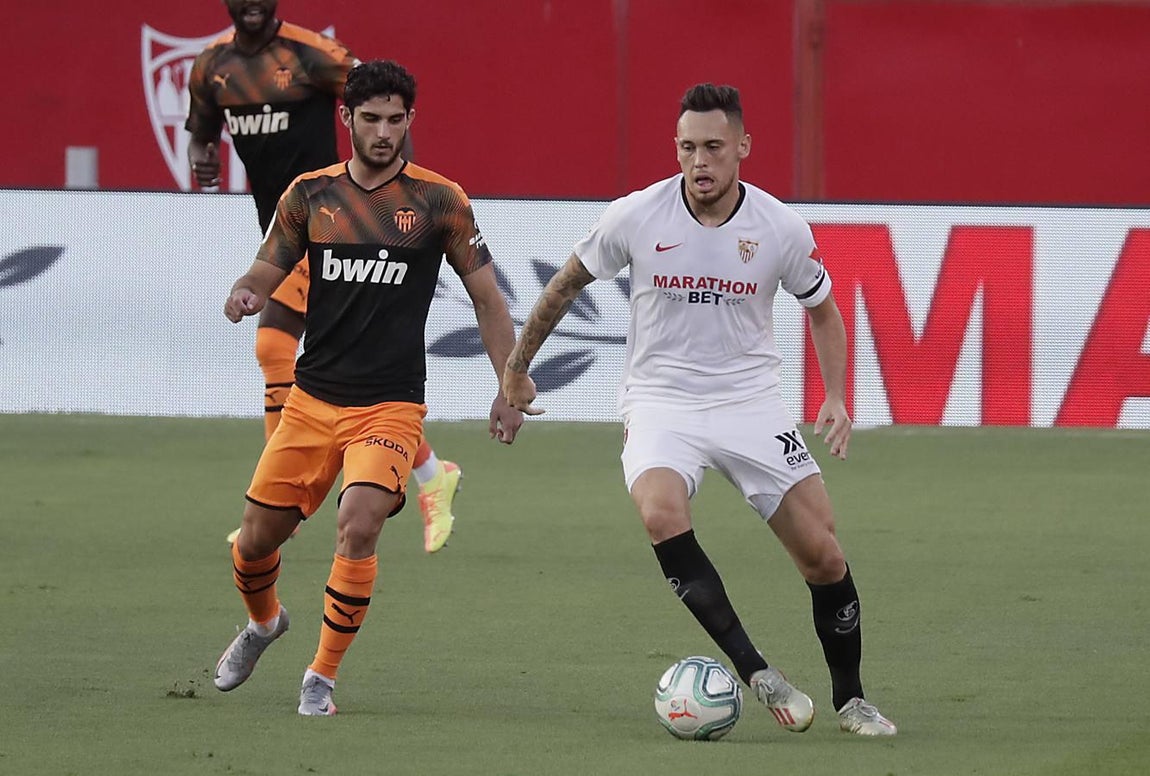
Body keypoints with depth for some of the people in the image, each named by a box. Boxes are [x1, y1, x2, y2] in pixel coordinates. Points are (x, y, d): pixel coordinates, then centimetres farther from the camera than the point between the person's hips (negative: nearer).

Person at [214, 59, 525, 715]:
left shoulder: (439, 200, -3)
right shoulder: (310, 194, 4)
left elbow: (487, 297, 2)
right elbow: (267, 273, 7)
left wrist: (510, 387, -4)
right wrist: (245, 296, -17)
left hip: (391, 406, -3)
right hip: (312, 397, 3)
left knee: (358, 526, -24)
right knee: (257, 538, 6)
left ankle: (323, 676, -7)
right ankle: (263, 622, 42)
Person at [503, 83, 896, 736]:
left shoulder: (782, 228, -7)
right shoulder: (636, 217, -10)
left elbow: (823, 310, 11)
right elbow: (567, 284, 7)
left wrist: (836, 399, -2)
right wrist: (517, 369, 15)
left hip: (751, 401, 1)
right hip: (660, 400, -1)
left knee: (823, 554, -6)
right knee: (662, 515, -32)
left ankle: (851, 700, 17)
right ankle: (757, 673, -28)